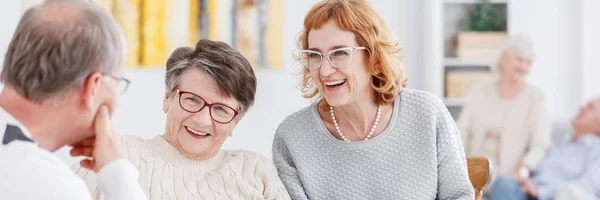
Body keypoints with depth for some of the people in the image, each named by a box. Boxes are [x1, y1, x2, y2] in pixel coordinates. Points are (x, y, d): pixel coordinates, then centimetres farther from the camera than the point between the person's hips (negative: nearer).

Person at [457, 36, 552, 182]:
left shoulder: (535, 97, 4)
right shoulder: (479, 93, 14)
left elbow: (540, 146, -5)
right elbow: (461, 133, 9)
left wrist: (522, 171, -23)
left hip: (507, 178, -2)